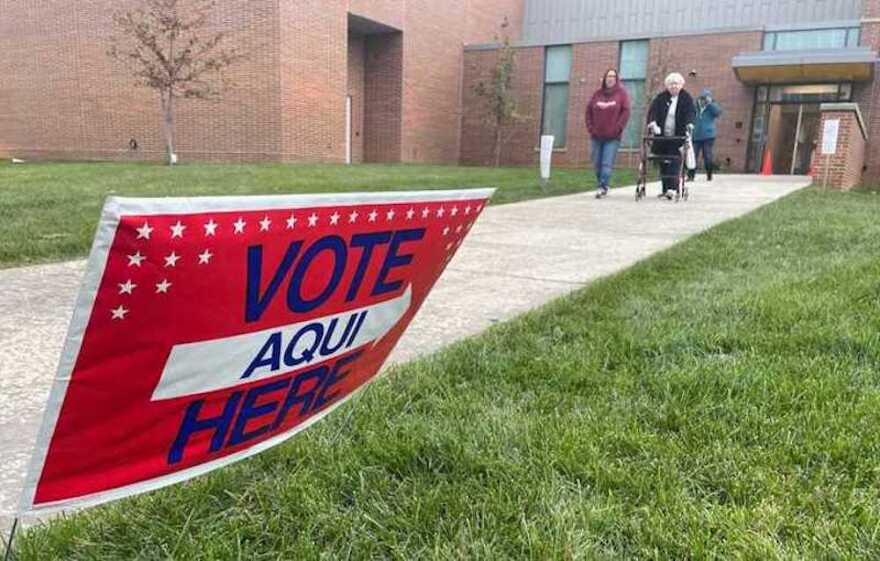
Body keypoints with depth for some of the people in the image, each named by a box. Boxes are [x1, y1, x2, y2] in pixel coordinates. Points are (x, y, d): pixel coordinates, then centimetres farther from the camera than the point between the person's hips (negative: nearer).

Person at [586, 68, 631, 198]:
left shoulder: (621, 93, 4)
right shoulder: (597, 94, 12)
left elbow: (626, 112, -3)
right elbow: (588, 111, 11)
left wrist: (618, 128, -11)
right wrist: (590, 128, 0)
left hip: (613, 137, -4)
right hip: (597, 136, 4)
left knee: (607, 164, -12)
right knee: (597, 164, 6)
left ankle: (603, 187, -14)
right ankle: (603, 187, 18)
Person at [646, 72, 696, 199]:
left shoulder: (686, 98, 4)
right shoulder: (660, 97, 7)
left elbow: (691, 111, -8)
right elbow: (653, 110, -6)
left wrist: (689, 123, -28)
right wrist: (652, 123, -24)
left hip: (678, 137, -2)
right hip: (661, 136, 2)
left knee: (674, 162, -14)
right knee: (663, 164, 5)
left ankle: (672, 188, -19)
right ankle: (665, 189, 13)